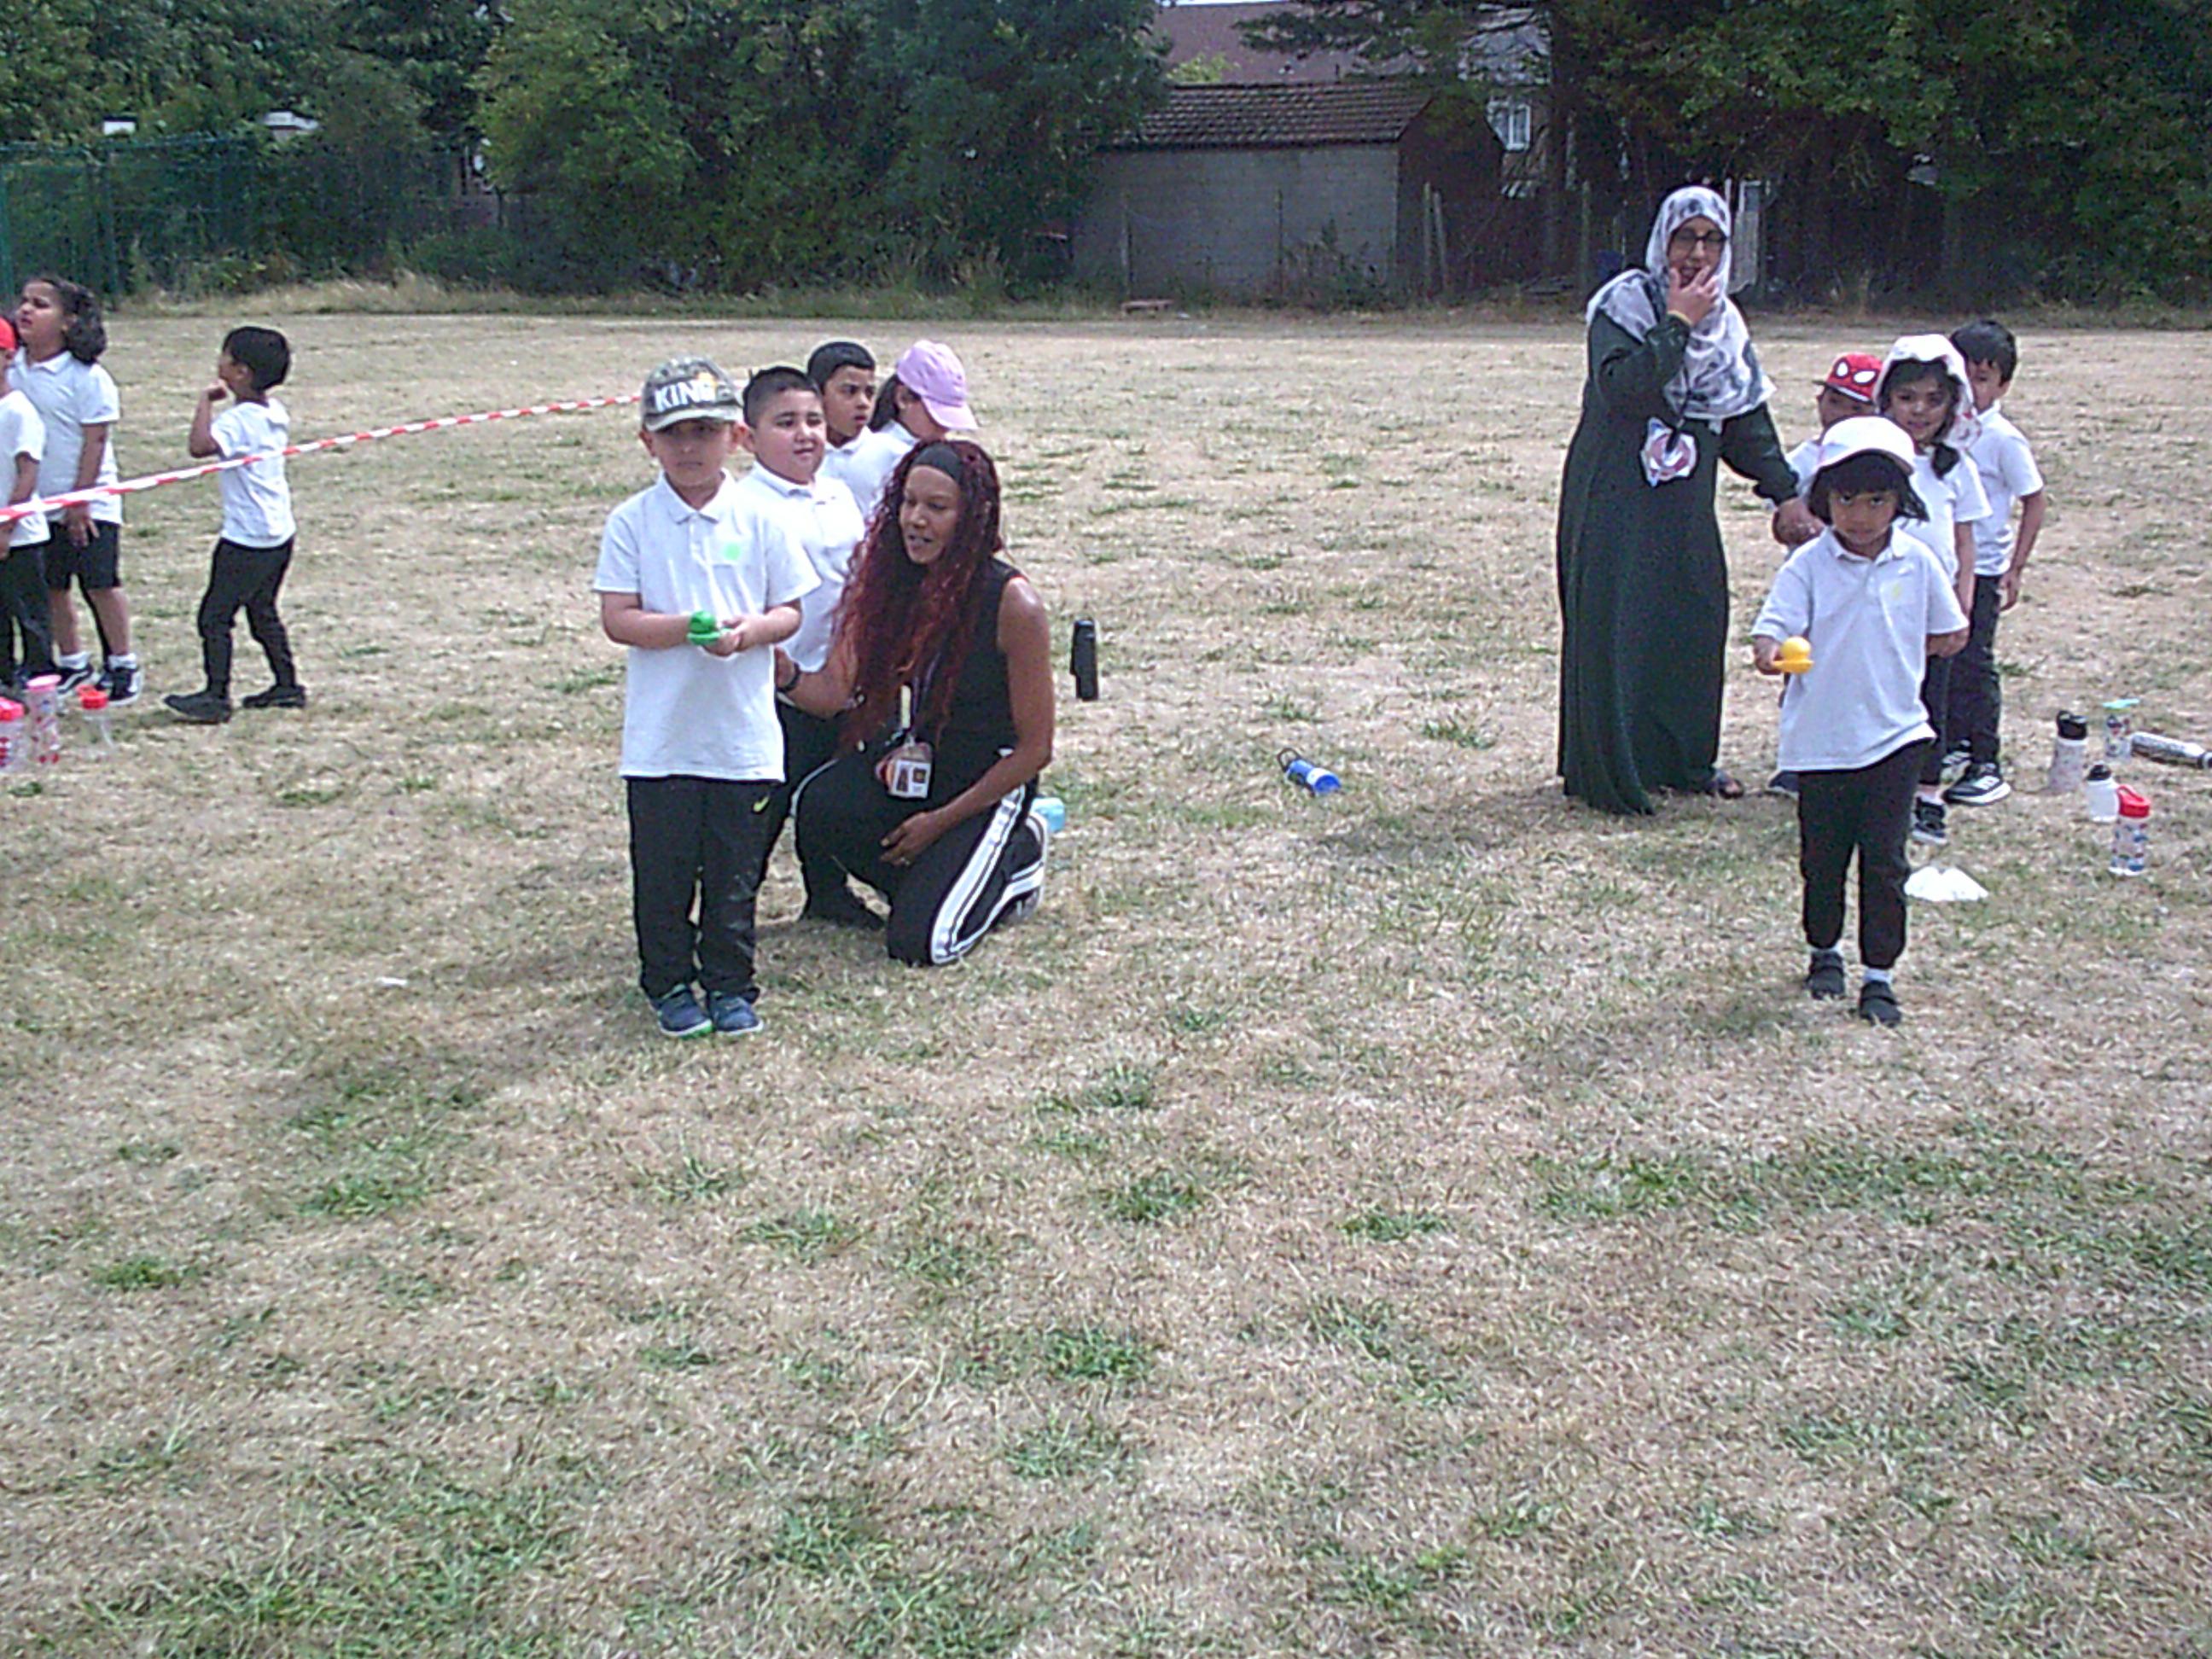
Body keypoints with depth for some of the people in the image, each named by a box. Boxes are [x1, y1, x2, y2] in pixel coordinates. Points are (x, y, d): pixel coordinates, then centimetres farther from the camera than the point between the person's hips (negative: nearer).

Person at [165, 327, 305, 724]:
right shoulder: (274, 413, 7)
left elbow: (200, 445, -33)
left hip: (247, 539, -9)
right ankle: (287, 685, 24)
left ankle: (216, 697, -3)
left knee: (215, 615, -4)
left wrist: (206, 401, -23)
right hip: (279, 532, 9)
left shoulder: (240, 419, -19)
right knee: (263, 612, 20)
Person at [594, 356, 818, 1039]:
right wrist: (687, 628, -21)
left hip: (742, 733, 1)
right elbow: (617, 619, -6)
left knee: (734, 870, 9)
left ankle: (729, 983, 23)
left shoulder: (759, 521, 2)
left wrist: (750, 631, -17)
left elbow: (790, 609, 4)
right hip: (659, 735, -1)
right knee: (663, 870, 7)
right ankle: (669, 982, 22)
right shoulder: (632, 523, -2)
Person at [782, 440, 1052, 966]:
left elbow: (1034, 749, -15)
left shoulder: (1012, 602, -21)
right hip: (919, 759, 5)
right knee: (820, 806, -27)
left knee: (919, 943, -16)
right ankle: (932, 871, 3)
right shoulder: (888, 582, -6)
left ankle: (1014, 854, 13)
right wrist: (783, 670, -33)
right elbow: (833, 691, -10)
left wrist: (941, 821, -14)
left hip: (993, 780, -5)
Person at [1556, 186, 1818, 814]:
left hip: (1685, 499, 7)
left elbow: (1748, 414, 18)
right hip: (1617, 497, -7)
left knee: (1697, 616, 7)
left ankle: (1684, 757, 21)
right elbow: (1620, 386, -26)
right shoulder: (1625, 303, -8)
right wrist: (1676, 323, -21)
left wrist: (1784, 490, 15)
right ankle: (1608, 771, -1)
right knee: (1616, 626, -7)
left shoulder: (1724, 319, 12)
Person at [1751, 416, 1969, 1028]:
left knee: (1884, 858, -1)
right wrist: (1769, 651, -39)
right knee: (1822, 855, 12)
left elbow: (1949, 634, 11)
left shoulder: (1917, 562, -1)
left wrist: (1896, 654, 1)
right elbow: (1776, 622, -19)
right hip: (1821, 736, 0)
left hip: (1895, 732, 1)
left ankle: (1878, 974, 8)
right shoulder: (1809, 564, -7)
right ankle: (1824, 952, 34)